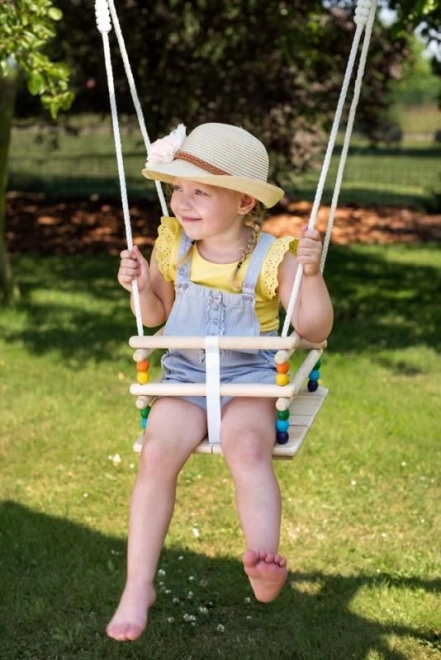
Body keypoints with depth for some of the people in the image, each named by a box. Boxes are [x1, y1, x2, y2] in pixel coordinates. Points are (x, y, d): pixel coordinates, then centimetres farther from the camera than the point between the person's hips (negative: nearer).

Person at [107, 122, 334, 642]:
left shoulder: (271, 258, -6)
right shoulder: (172, 246, 3)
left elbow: (314, 331, -5)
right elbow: (155, 316, 17)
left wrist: (311, 273, -20)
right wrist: (140, 285, -5)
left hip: (250, 378, -2)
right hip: (184, 376, 2)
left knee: (248, 446, -34)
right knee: (156, 452, -23)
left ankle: (265, 561, -43)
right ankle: (138, 586, -16)